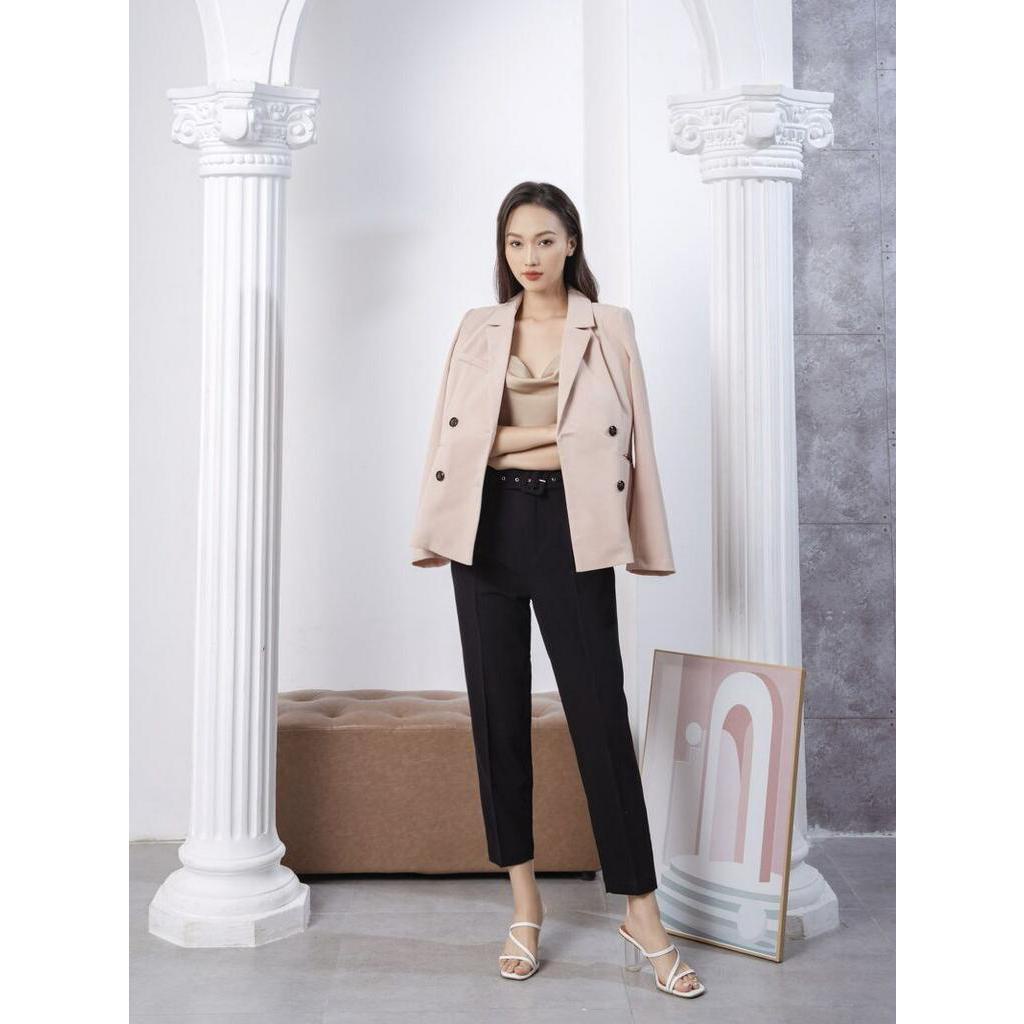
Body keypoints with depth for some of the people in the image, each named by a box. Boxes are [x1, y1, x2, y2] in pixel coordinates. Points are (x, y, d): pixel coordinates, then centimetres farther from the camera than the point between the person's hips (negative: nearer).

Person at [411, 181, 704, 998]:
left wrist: (509, 442, -4)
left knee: (600, 716, -4)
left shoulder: (610, 326, 5)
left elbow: (619, 440, 0)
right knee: (498, 714, 5)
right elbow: (454, 436, 2)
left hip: (569, 533, -2)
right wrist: (552, 435, -7)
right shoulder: (477, 329, 10)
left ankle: (642, 912, 6)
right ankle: (525, 903, 18)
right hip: (489, 532, 3)